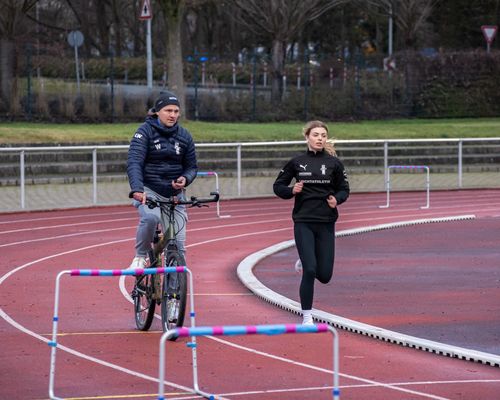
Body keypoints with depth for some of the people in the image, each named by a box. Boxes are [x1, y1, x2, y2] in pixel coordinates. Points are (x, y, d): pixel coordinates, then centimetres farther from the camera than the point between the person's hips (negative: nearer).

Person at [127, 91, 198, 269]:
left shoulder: (184, 136, 4)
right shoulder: (145, 131, -10)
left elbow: (192, 167, 11)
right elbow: (134, 162, -21)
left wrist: (185, 179, -14)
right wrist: (137, 189, -38)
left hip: (174, 194, 4)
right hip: (148, 191, -4)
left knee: (178, 244, -4)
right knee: (150, 217, -36)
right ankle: (140, 258, -13)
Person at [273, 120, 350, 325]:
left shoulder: (333, 163, 2)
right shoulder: (297, 162, 1)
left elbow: (344, 189, 11)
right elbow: (278, 186, 9)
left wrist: (336, 199, -10)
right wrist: (291, 191, -11)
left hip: (326, 223, 2)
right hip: (303, 222, -2)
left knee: (324, 275, 2)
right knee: (310, 271, -12)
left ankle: (305, 263, 37)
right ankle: (307, 317, 1)